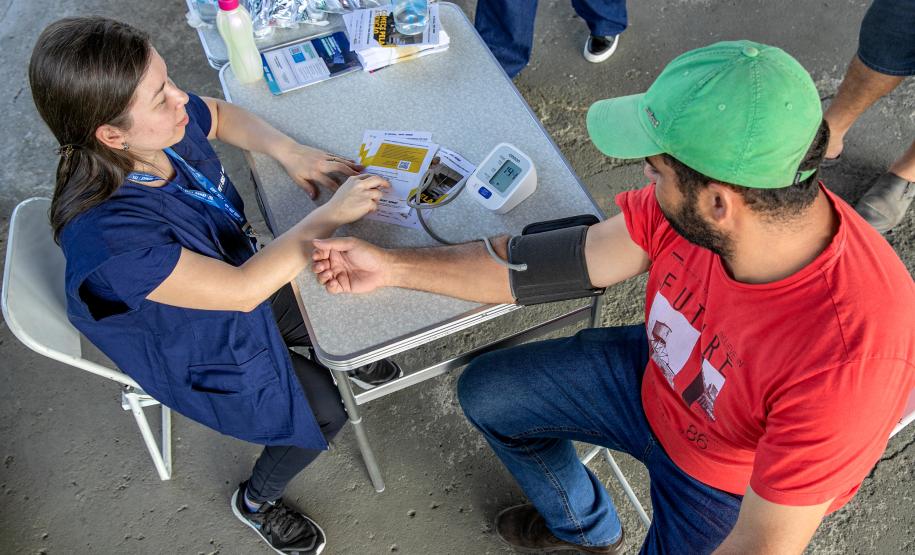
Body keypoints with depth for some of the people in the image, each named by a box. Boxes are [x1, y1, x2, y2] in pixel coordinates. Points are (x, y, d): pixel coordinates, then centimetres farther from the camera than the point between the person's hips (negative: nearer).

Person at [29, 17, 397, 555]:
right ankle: (257, 501, 24)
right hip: (200, 350, -6)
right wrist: (330, 214, -33)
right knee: (324, 409, -6)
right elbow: (242, 291, -37)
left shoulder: (168, 124, -21)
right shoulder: (105, 232, -40)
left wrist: (290, 151, -14)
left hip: (238, 267, 7)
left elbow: (222, 115, 3)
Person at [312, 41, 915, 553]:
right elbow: (564, 262, -14)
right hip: (655, 379, 5)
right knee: (485, 394, 9)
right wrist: (394, 266, -11)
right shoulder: (683, 207, -26)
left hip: (730, 485, -4)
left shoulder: (847, 354, -40)